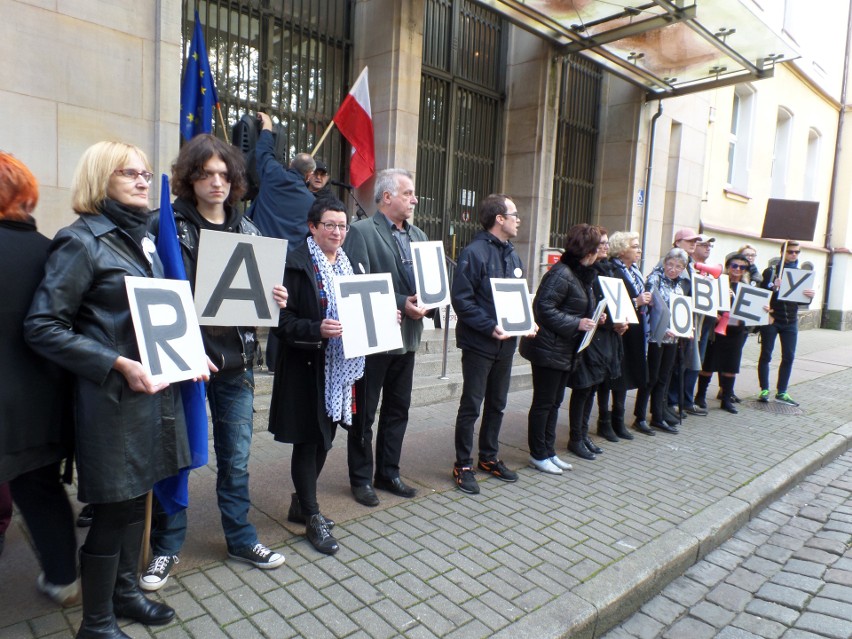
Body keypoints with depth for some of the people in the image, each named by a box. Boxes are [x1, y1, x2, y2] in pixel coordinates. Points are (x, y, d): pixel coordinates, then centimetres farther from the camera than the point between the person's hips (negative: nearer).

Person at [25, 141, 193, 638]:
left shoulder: (144, 240, 12)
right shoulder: (82, 242, -11)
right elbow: (42, 326, -16)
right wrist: (118, 365, -22)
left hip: (156, 391, 7)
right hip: (113, 397, -7)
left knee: (137, 496, 19)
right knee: (113, 509, 5)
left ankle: (126, 590, 39)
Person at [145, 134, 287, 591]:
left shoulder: (246, 229, 8)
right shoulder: (167, 225, -4)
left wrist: (274, 299, -8)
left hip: (236, 359, 3)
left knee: (236, 457, 14)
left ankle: (240, 538, 32)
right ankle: (166, 547, 30)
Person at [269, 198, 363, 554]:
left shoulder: (347, 264, 12)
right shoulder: (297, 264, -11)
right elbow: (284, 320, -15)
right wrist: (317, 329, -29)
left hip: (341, 366, 8)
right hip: (308, 367, -7)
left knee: (324, 437, 16)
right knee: (308, 440, 3)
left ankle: (302, 503, 35)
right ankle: (312, 518, 19)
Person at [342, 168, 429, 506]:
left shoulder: (418, 235, 13)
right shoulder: (361, 231, -10)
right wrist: (401, 303, -20)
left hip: (406, 337, 7)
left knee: (398, 410, 16)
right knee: (364, 413, 7)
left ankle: (388, 473, 31)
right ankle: (361, 479, 23)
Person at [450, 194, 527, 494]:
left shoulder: (512, 255, 12)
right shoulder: (474, 252, -14)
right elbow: (461, 300, -19)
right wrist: (490, 327, -24)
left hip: (506, 343, 8)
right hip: (479, 343, -8)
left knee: (497, 404, 17)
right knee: (471, 406, 2)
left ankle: (489, 457, 32)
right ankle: (463, 465, 15)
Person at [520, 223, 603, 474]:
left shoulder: (581, 274, 13)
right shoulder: (561, 273, -19)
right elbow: (544, 308, -24)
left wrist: (593, 319, 7)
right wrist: (577, 324, -22)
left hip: (565, 350, 10)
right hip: (549, 348, -10)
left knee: (554, 402, 16)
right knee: (543, 403, 2)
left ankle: (549, 452, 27)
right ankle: (538, 455, 16)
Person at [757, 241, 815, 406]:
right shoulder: (771, 271, -1)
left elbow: (803, 301, 10)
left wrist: (810, 296, -12)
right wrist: (774, 287, -29)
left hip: (790, 321, 4)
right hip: (771, 319, -4)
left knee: (788, 357, 3)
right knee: (766, 355, 0)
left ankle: (781, 392, 12)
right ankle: (764, 390, 8)